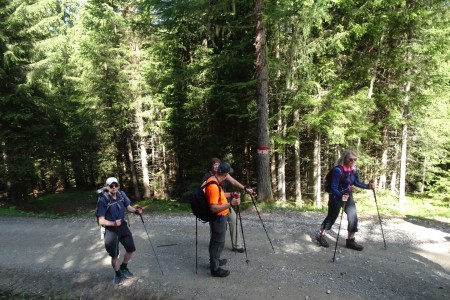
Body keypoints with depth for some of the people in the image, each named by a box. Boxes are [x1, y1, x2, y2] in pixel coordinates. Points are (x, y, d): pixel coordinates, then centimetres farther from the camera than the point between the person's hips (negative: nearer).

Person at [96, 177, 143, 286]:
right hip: (111, 229, -5)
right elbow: (101, 221, -20)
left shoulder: (121, 194, -9)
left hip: (123, 226, 5)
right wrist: (113, 223, -36)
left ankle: (124, 268, 42)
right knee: (114, 255, 3)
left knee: (131, 249, 14)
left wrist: (136, 211, -15)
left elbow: (128, 207, 5)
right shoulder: (103, 200, -23)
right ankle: (118, 274, 33)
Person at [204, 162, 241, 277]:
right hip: (218, 218, -10)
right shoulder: (213, 186, -30)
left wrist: (230, 195, 18)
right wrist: (230, 203, -36)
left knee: (215, 241, 23)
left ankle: (214, 261, 40)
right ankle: (215, 269, 19)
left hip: (219, 217, 10)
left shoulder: (213, 180, 1)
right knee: (218, 242, 4)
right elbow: (214, 208, -31)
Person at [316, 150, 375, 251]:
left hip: (348, 195, 6)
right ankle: (320, 235, 28)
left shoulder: (353, 168, -6)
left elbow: (357, 182, 8)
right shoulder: (338, 170, -28)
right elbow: (334, 188, -29)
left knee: (353, 217, 2)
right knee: (331, 217, 7)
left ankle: (350, 240, 17)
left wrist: (368, 186, -7)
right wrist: (341, 196, -45)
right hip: (336, 196, -6)